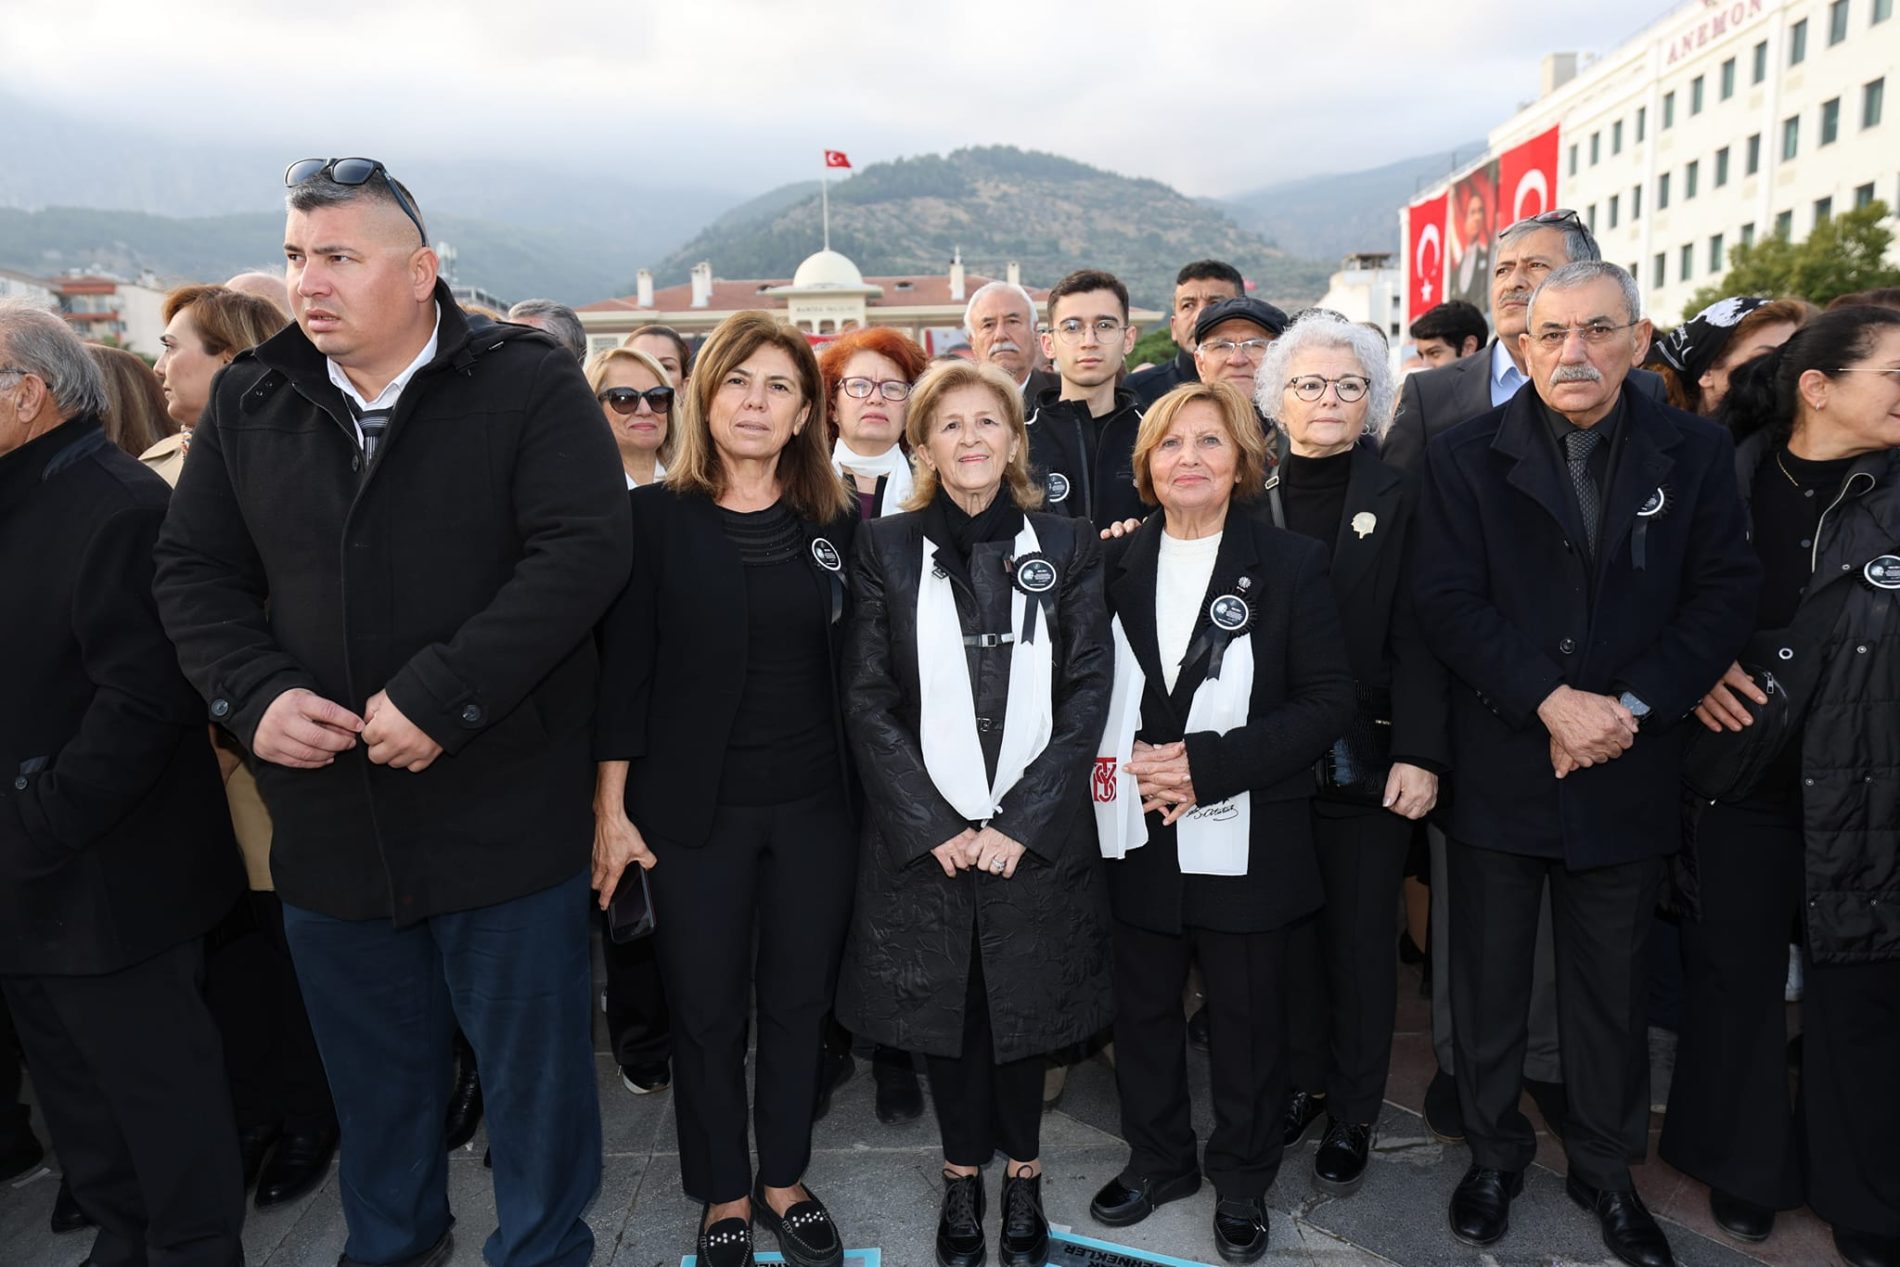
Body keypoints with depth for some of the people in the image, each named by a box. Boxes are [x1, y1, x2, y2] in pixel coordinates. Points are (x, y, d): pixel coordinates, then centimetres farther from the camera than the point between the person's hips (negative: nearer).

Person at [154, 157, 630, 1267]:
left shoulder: (527, 385, -9)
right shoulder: (249, 403, 6)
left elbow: (584, 552, -21)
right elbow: (195, 571, 9)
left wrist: (438, 696, -24)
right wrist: (255, 694, -9)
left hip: (508, 826, -4)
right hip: (328, 826, 5)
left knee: (536, 1070, 12)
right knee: (375, 1079, 23)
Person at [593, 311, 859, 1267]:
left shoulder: (836, 522, 3)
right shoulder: (656, 516, -4)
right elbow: (623, 669, -4)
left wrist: (868, 789, 2)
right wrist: (611, 809, -6)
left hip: (814, 803, 2)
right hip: (695, 806, -2)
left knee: (799, 1001, 13)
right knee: (706, 1009, 10)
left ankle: (784, 1181, 35)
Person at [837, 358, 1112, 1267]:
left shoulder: (1066, 547, 2)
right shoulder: (886, 548, 1)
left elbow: (1088, 693, -2)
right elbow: (868, 701, -2)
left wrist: (1020, 821, -10)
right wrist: (933, 826, -9)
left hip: (1035, 835, 0)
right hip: (922, 835, 0)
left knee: (1022, 1003, 12)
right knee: (944, 1005, 12)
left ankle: (1022, 1174, 34)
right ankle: (963, 1175, 34)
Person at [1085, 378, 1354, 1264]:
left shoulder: (1289, 564, -4)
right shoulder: (1116, 564, 6)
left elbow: (1329, 699, -8)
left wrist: (1211, 763, -18)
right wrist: (1130, 764, -11)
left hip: (1246, 841, -2)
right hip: (1137, 836, 3)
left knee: (1247, 1017, 12)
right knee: (1143, 1008, 15)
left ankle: (1242, 1182, 34)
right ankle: (1158, 1158, 38)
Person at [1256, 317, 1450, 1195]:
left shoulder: (1400, 500, -1)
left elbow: (1417, 637, -6)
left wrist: (1419, 754, -13)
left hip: (1367, 760, -1)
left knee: (1361, 941, 8)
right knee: (1289, 931, 12)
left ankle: (1353, 1114, 24)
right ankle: (1302, 1081, 32)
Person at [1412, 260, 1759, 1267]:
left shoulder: (1694, 453, 2)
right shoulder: (1466, 458, -3)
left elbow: (1724, 594, -2)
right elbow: (1448, 602, -10)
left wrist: (1629, 704, -14)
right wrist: (1550, 700, -19)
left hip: (1627, 769, 2)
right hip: (1498, 763, -1)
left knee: (1613, 985, 15)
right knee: (1489, 981, 12)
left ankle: (1606, 1170, 36)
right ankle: (1494, 1154, 34)